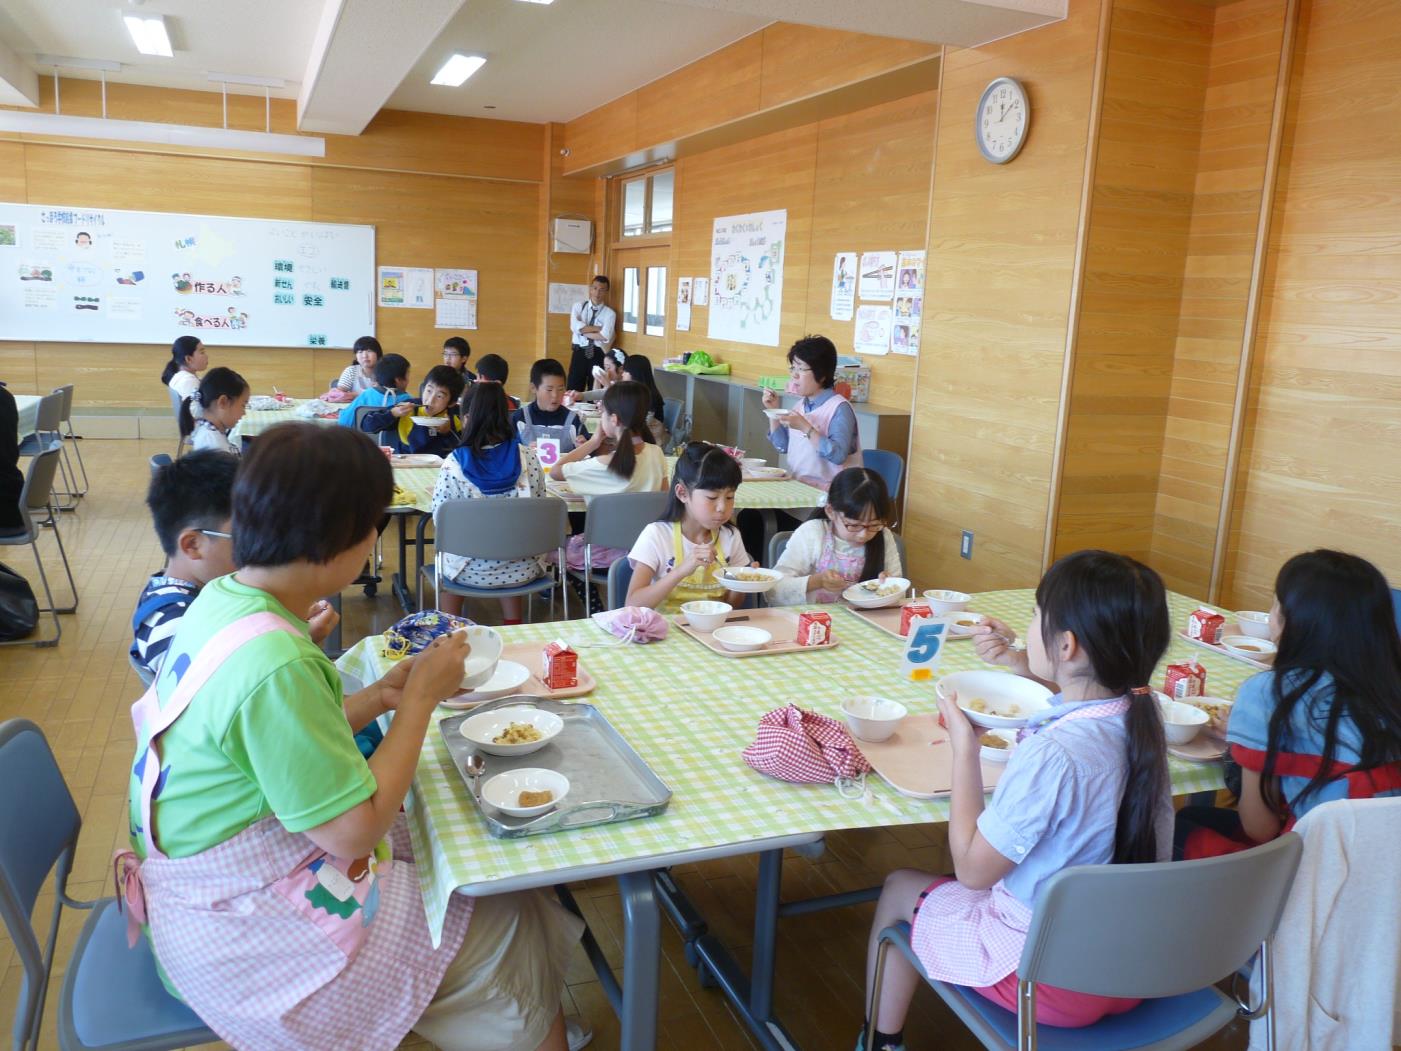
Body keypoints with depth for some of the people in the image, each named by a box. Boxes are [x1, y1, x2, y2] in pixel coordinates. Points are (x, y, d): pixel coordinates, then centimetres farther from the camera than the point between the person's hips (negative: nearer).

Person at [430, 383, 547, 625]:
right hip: (523, 569, 2)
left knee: (446, 560, 33)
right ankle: (513, 627, 40)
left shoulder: (454, 464, -17)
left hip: (472, 571, -2)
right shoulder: (527, 457, -10)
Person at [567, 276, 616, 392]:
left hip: (598, 355, -1)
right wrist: (599, 328, -12)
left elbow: (605, 337, -17)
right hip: (579, 353, 1)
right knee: (573, 390, 1)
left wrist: (584, 331, -10)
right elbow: (575, 327, -13)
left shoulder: (609, 313, -1)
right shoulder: (579, 306, 4)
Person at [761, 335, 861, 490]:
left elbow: (839, 455, -23)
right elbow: (783, 446, 20)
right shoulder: (802, 404, 12)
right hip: (798, 486, 7)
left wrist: (805, 427, -25)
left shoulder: (839, 408, -11)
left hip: (827, 490, -7)